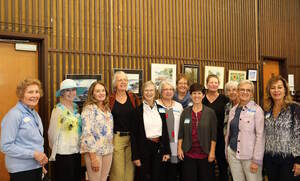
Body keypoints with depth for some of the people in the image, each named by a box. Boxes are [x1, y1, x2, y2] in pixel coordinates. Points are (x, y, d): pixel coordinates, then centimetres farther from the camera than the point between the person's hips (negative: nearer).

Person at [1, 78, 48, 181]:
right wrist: (33, 154, -19)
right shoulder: (14, 115, -15)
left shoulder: (35, 114, 8)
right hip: (21, 170, -7)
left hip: (37, 167, 7)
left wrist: (41, 156, 2)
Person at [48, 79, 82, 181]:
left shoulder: (75, 107, 7)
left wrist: (79, 147, 12)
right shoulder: (58, 110, -13)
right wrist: (54, 152, -1)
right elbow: (53, 133, -10)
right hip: (63, 153, -7)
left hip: (76, 151, 7)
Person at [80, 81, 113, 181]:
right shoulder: (89, 108, -10)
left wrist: (111, 148, 10)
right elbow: (87, 132, -16)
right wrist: (93, 157, -19)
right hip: (94, 150, -6)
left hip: (108, 151, 6)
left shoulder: (107, 108, 11)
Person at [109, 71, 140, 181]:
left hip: (131, 137, 3)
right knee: (117, 170, 0)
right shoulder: (110, 99, -1)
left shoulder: (133, 97, 6)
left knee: (130, 168, 10)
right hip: (116, 138, -3)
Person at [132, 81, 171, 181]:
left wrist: (167, 151, 4)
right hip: (144, 147, -3)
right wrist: (136, 156, -7)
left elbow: (165, 130, 8)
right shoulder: (138, 110, -5)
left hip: (159, 146, 3)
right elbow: (135, 133, -5)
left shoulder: (161, 109, 6)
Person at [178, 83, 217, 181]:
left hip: (205, 153, -1)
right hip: (188, 153, 2)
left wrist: (212, 151, -7)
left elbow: (213, 134, -3)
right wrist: (179, 148, 1)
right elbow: (181, 132, 6)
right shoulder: (185, 112, 3)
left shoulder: (210, 112, -2)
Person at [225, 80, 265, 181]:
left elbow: (260, 136, -12)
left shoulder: (257, 110, -8)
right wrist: (227, 152, 14)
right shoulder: (233, 110, 8)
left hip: (250, 155, -5)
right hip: (233, 153, 5)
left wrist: (257, 160, -15)